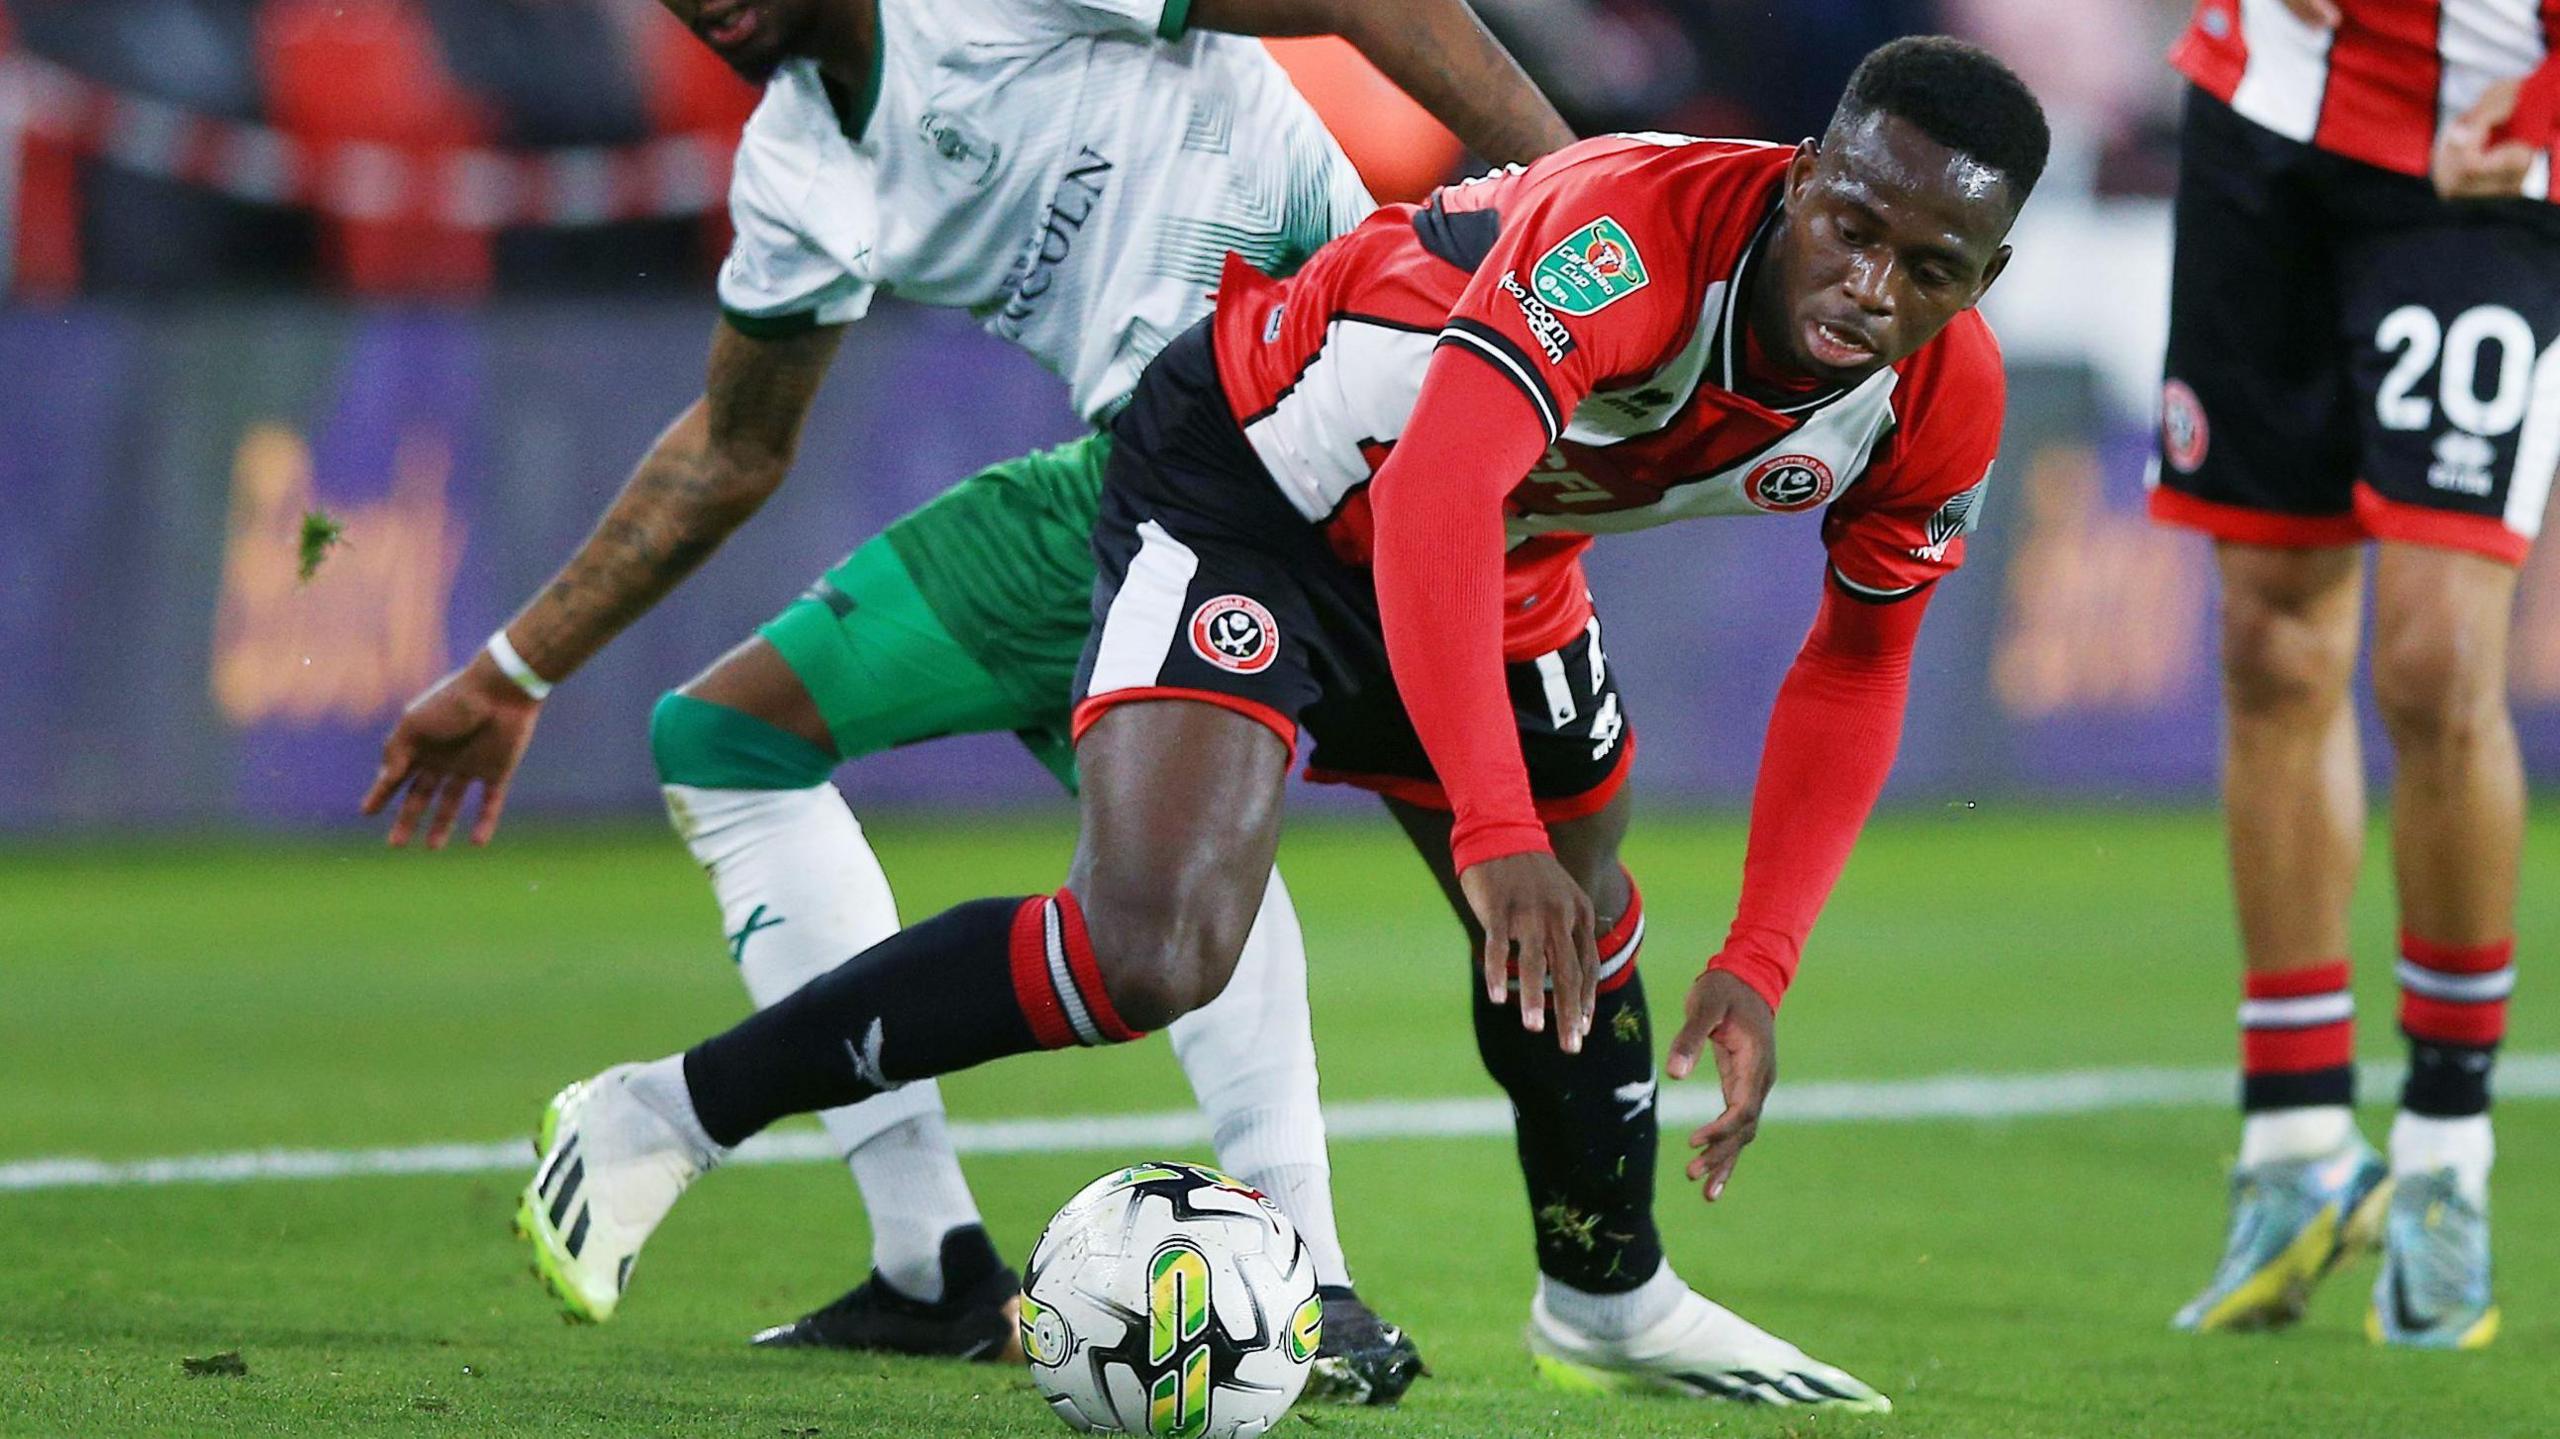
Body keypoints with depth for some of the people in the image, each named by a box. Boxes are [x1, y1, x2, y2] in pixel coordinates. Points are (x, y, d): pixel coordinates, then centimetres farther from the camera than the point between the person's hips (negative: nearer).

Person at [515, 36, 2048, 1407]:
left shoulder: (1944, 402, -15)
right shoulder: (1638, 228, -38)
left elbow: (1857, 662, 1)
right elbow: (1431, 498, -49)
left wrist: (1759, 965, -6)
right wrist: (1493, 830, -57)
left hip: (1503, 556, 8)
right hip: (1251, 482, -8)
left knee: (1573, 918, 23)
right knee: (1150, 948, -25)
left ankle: (1608, 1301, 51)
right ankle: (666, 1116, -14)